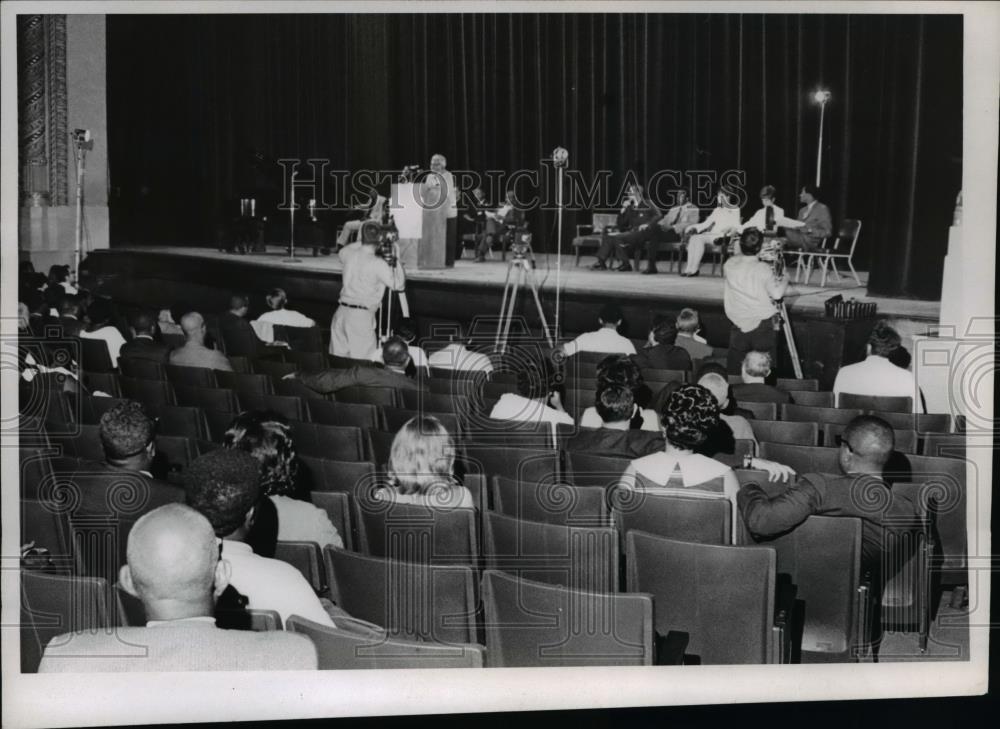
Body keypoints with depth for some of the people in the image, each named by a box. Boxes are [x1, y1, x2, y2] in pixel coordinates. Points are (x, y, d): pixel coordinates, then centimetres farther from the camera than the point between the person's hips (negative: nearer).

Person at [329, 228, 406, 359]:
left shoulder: (350, 255, 6)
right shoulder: (377, 263, -11)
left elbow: (342, 251, 32)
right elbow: (398, 285, -7)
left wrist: (361, 243, 30)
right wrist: (396, 261, 1)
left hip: (341, 312, 6)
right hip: (361, 316, -6)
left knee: (338, 357, 11)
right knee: (361, 363, -5)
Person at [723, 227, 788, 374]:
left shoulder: (730, 265, -7)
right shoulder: (764, 269, -17)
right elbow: (777, 293, -18)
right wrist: (784, 278, 0)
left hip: (738, 323, 3)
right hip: (763, 324, -3)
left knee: (734, 367, 13)